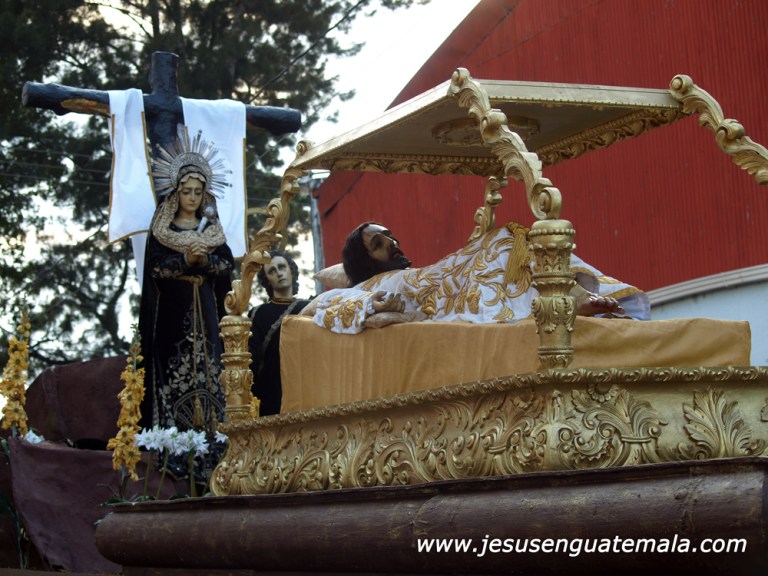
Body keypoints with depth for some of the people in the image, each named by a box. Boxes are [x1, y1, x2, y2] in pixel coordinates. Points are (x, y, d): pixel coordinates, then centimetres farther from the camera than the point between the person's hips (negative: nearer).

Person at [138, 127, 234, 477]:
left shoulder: (212, 228, 15)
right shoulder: (161, 229, 6)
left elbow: (227, 263, 5)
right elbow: (154, 266, -4)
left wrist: (205, 259, -13)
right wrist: (185, 260, -17)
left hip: (204, 310, 3)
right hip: (172, 311, -3)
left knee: (206, 369, -3)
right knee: (173, 371, -8)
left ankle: (207, 446, -4)